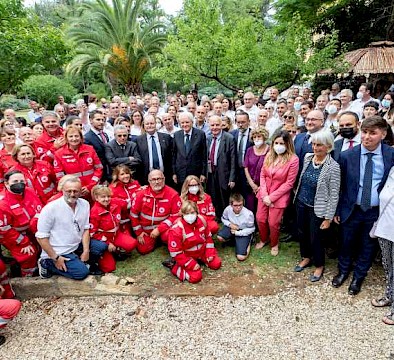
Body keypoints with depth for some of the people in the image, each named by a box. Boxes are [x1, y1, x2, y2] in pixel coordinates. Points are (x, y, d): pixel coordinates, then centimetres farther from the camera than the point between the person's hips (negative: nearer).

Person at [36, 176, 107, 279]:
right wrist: (56, 258, -15)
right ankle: (47, 264, 2)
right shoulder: (50, 208, -17)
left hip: (77, 245, 6)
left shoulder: (85, 204, -2)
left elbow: (85, 229, 3)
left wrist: (86, 251, -6)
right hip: (58, 252, -6)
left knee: (102, 246, -5)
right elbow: (41, 237, -14)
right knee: (82, 272, -16)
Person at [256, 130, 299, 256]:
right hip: (264, 194, 5)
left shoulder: (293, 159, -15)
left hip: (279, 197, -4)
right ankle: (263, 239, 39)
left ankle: (274, 244, 34)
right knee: (260, 219, 10)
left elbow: (289, 183, -14)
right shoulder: (269, 155, 0)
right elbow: (262, 175, 2)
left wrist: (272, 197, -15)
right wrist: (264, 195, -10)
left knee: (273, 223, 5)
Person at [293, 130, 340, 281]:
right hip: (301, 203, 6)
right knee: (302, 233, 19)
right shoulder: (307, 157, -3)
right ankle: (306, 258, 44)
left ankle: (319, 266, 34)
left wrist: (328, 218, -13)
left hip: (317, 209, -5)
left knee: (315, 239, 9)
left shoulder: (333, 167, -19)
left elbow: (334, 195, -15)